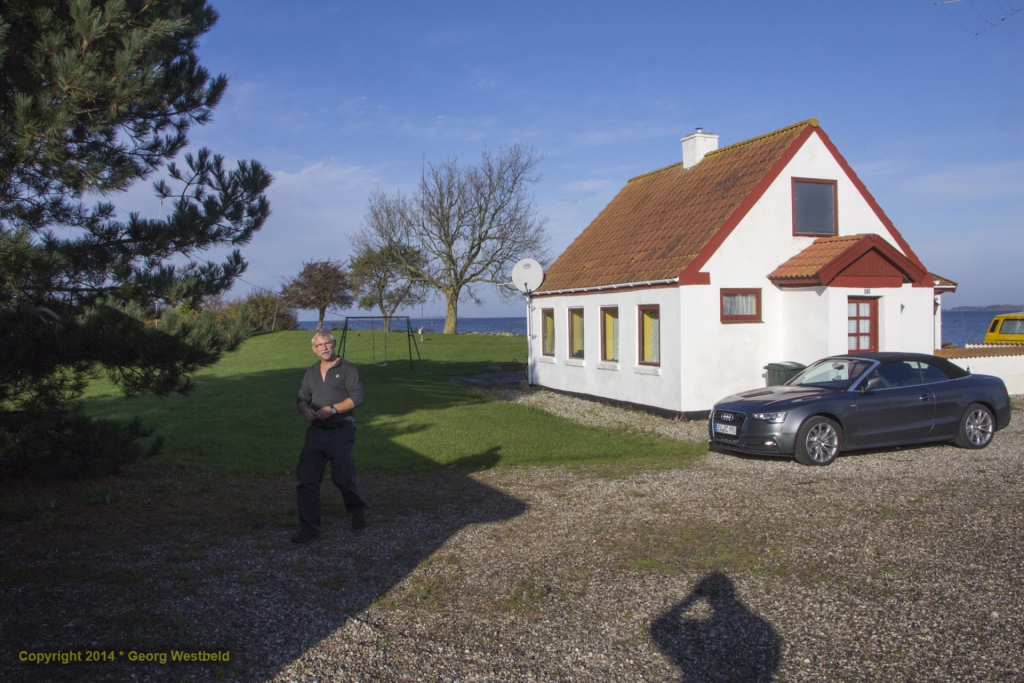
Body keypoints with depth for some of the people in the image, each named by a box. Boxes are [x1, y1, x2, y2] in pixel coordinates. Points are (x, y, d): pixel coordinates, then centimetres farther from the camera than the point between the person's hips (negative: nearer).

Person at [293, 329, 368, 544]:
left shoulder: (347, 369, 1)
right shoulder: (311, 372, 19)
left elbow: (357, 397, -9)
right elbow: (302, 398, 18)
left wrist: (332, 409, -18)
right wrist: (305, 409, -6)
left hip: (340, 432, -5)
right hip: (315, 432, 5)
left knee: (342, 476, -9)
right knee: (306, 478, -2)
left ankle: (358, 510, 21)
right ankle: (308, 529, 6)